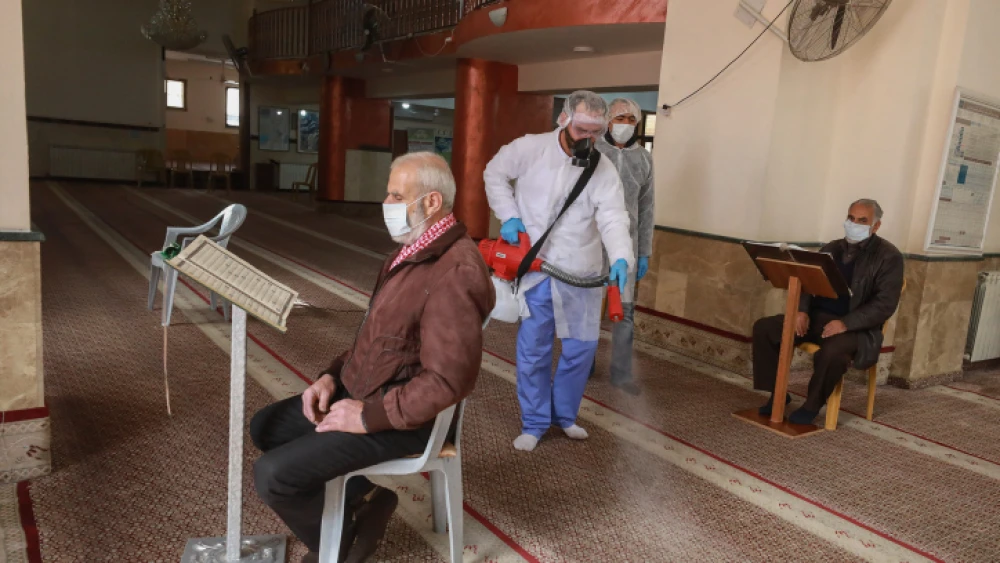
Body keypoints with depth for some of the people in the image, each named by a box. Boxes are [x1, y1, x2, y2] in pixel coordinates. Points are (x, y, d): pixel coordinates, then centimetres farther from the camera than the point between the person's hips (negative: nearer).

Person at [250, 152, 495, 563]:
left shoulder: (455, 272, -26)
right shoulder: (413, 250, 9)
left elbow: (449, 380, -30)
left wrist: (370, 416, -22)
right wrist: (333, 375, 3)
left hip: (400, 420, -10)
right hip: (359, 392, 10)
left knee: (272, 475, -15)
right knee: (265, 427, 14)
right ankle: (360, 499, 18)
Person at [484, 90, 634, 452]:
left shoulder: (604, 170, -7)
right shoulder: (529, 148, -6)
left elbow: (613, 218, -19)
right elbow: (495, 174, 9)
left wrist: (621, 258, -38)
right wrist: (508, 216, -5)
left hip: (580, 273, 1)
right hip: (535, 269, -1)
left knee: (582, 346, 8)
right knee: (533, 349, 4)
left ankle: (564, 414, 30)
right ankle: (534, 423, 20)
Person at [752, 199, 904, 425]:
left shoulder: (889, 257, -4)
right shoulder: (832, 248, 14)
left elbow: (885, 304, -12)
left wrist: (846, 324, -25)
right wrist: (802, 310, -10)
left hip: (855, 327, -5)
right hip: (816, 316, 6)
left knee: (833, 350, -39)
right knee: (763, 328, -14)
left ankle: (813, 404, -12)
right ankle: (778, 393, -2)